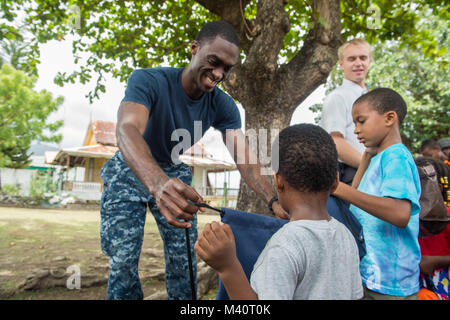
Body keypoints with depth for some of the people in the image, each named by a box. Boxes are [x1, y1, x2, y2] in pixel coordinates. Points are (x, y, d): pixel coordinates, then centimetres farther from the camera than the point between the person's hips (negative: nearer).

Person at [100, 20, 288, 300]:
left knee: (184, 258, 4)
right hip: (131, 172, -3)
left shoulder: (222, 106, -15)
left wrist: (274, 200, -38)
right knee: (123, 261, -4)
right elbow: (127, 130, -45)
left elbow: (244, 157, -21)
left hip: (175, 174, 3)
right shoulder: (148, 81, -28)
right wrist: (157, 182, -65)